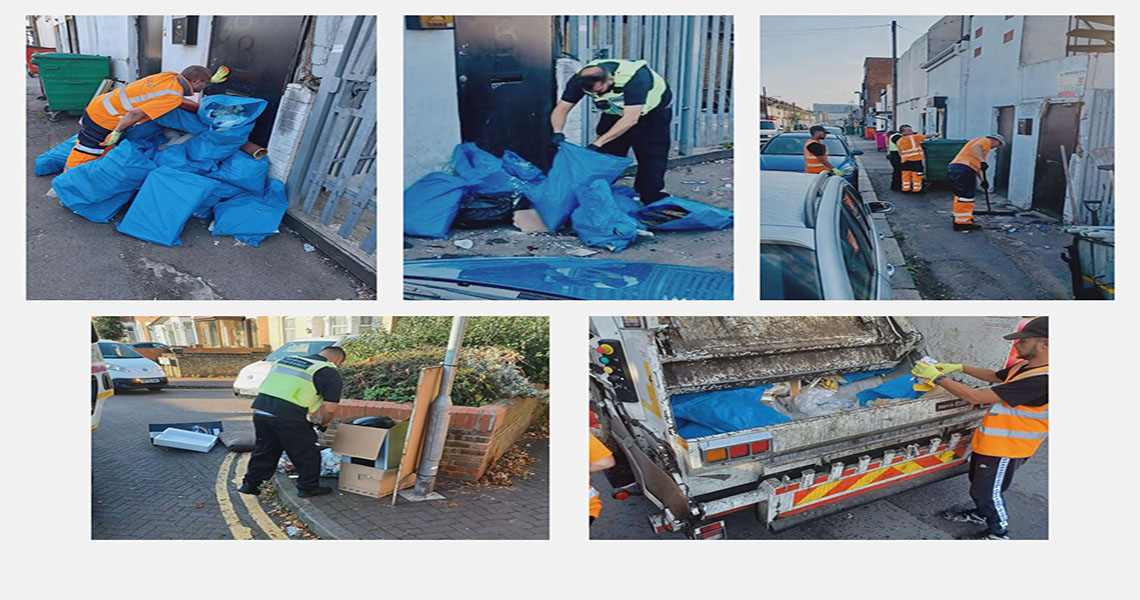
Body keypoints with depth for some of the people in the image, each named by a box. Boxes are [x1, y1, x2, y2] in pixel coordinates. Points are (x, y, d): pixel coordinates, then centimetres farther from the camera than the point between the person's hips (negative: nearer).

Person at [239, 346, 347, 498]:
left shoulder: (288, 359, 23)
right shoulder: (331, 373, 4)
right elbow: (330, 409, -2)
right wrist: (323, 424, 19)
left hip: (260, 409, 6)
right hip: (287, 416, -6)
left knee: (264, 449, 26)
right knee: (306, 453, 15)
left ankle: (250, 484, 35)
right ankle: (308, 487, 26)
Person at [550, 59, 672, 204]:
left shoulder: (634, 77, -41)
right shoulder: (579, 79, -25)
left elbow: (630, 119, -43)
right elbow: (561, 109, -19)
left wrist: (597, 143, -47)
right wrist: (558, 132, -40)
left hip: (653, 111, -4)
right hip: (616, 112, 4)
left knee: (651, 159, -7)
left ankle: (651, 204, 5)